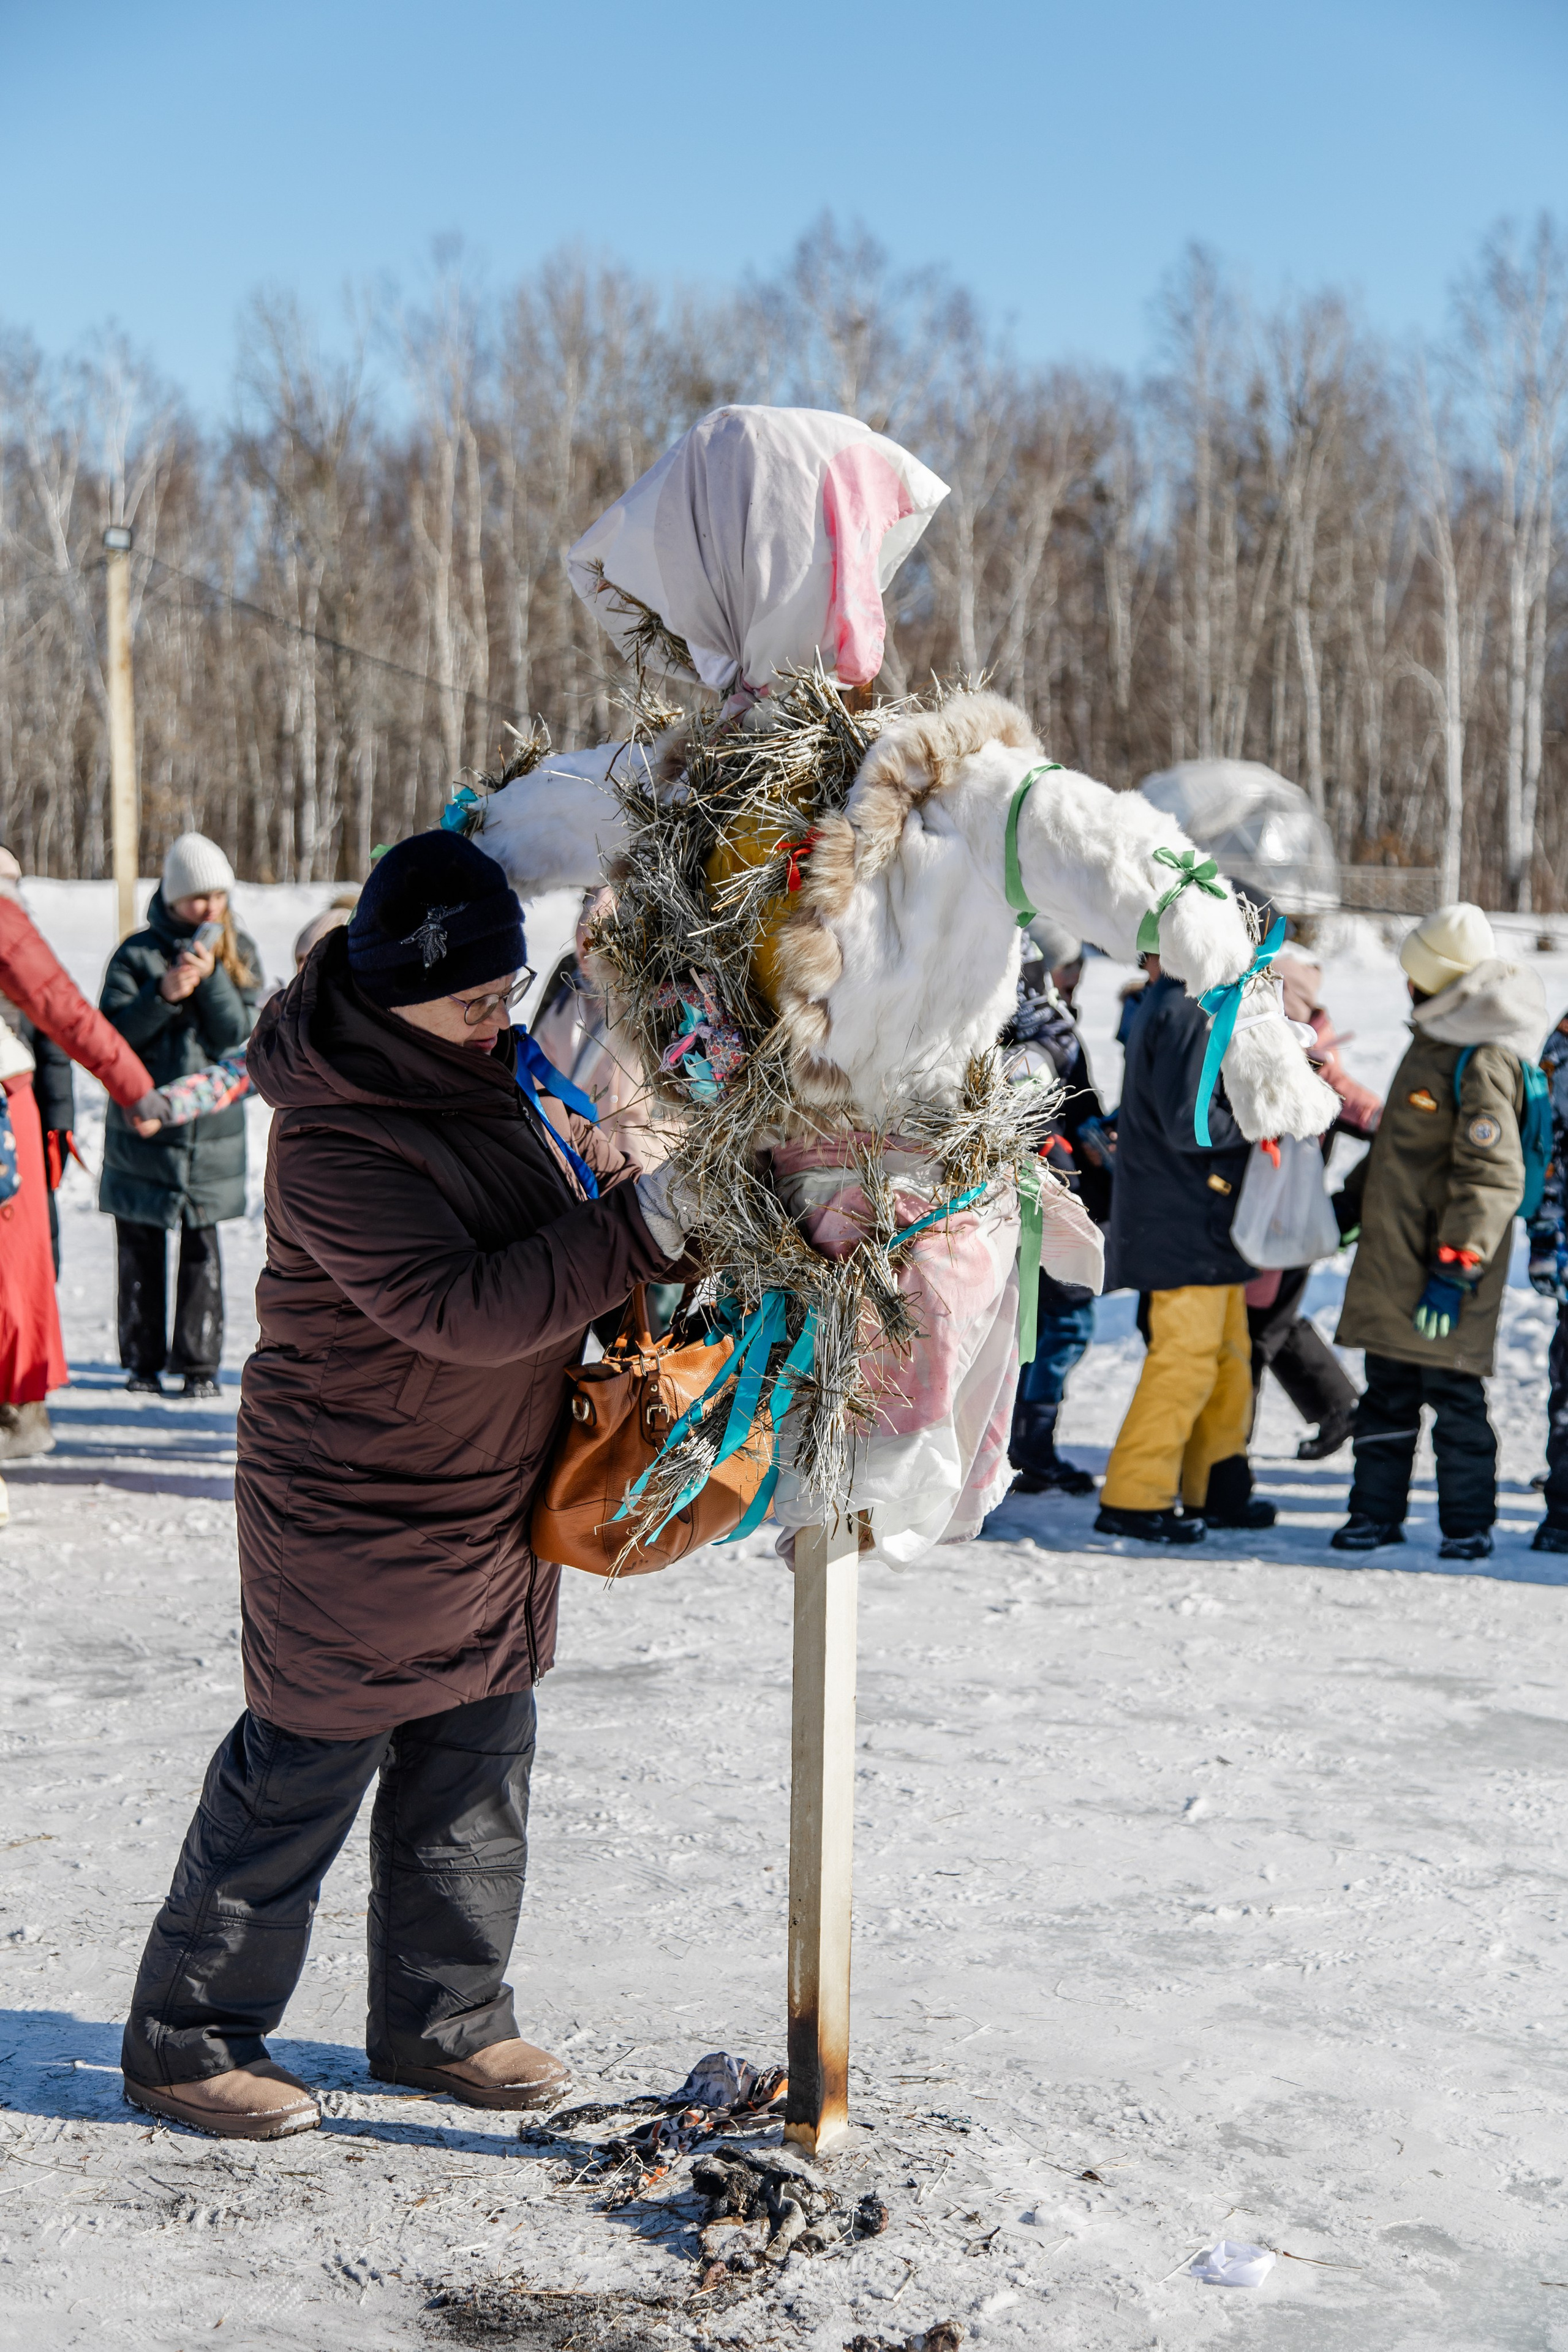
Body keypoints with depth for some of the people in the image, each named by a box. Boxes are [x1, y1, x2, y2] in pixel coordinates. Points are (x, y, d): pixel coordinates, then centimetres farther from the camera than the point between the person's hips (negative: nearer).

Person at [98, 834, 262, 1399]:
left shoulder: (239, 954, 6)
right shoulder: (138, 954, 0)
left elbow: (239, 1031, -5)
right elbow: (111, 1030, -8)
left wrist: (211, 976, -17)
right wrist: (163, 995, -22)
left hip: (212, 1124, 1)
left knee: (202, 1248, 1)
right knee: (140, 1248, 5)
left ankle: (199, 1363, 9)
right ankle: (143, 1360, 17)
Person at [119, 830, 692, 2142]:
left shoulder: (487, 1062, 2)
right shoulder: (336, 1146, -27)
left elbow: (539, 1154, 22)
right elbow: (468, 1310, -32)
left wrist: (587, 1158, 0)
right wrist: (644, 1222, -32)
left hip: (492, 1492, 9)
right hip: (361, 1510, -9)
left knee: (480, 1753, 16)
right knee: (308, 1763, 3)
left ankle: (444, 2020, 33)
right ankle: (190, 2039, 21)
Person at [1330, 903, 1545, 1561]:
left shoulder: (1484, 1062, -16)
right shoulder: (1434, 1041, 15)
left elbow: (1492, 1175, -21)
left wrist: (1456, 1268, -24)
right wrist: (1349, 1203, 26)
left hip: (1441, 1271, -9)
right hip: (1392, 1260, 9)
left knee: (1452, 1394, -1)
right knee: (1386, 1393, 14)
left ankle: (1467, 1523, 10)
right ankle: (1377, 1511, 23)